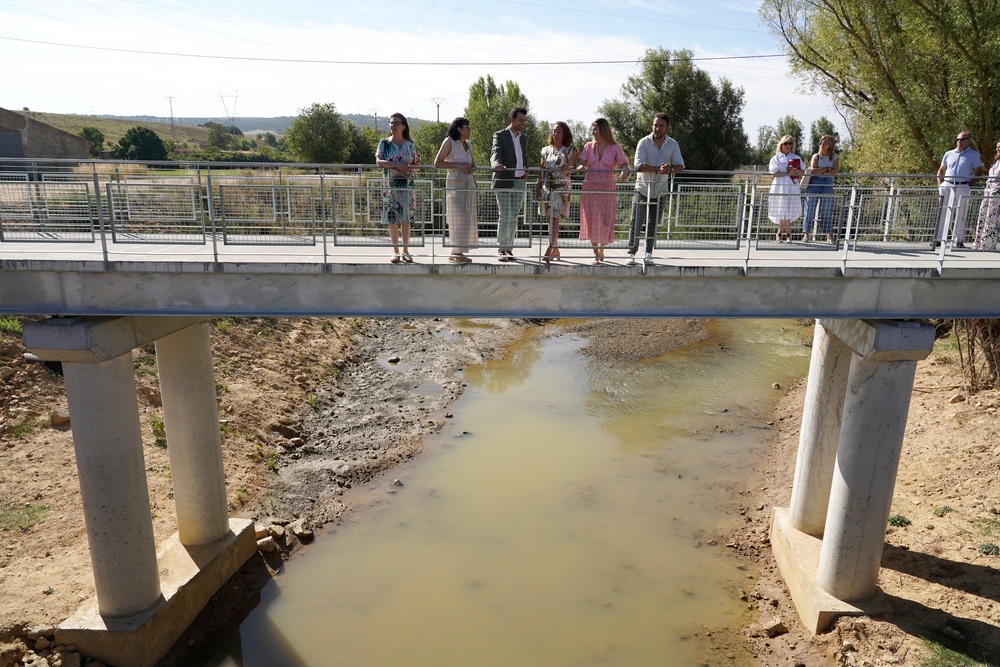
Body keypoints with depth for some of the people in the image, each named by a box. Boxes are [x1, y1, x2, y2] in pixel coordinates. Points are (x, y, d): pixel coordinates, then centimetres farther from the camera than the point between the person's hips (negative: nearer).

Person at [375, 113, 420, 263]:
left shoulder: (410, 144, 7)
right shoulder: (384, 143, 4)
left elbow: (417, 164, 8)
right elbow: (378, 161, -8)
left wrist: (408, 167, -14)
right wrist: (396, 164, -22)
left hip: (406, 184, 1)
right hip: (390, 184, -1)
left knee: (406, 218, 2)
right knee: (392, 218, 0)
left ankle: (406, 251, 9)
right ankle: (395, 251, 7)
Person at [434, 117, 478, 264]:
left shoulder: (468, 145, 14)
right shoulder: (449, 141, -5)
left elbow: (473, 165, 25)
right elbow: (437, 163, -11)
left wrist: (471, 169, 0)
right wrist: (458, 165, -17)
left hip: (469, 184, 7)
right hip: (455, 184, -7)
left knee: (467, 219, 6)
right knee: (459, 218, -8)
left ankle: (460, 252, 13)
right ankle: (455, 253, -3)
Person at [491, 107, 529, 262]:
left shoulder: (524, 138, 15)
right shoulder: (500, 136, -4)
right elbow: (495, 154, -22)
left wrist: (525, 171, 10)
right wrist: (496, 164, -43)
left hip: (519, 182, 5)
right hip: (503, 182, -5)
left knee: (513, 218, 6)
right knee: (504, 217, -10)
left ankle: (509, 248, 12)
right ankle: (502, 250, -3)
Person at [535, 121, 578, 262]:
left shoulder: (571, 150, 3)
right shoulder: (546, 150, 14)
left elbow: (573, 167, -7)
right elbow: (541, 171, 13)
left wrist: (568, 168, -31)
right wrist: (538, 189, 8)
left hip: (561, 188, -5)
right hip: (547, 187, 5)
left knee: (554, 219, -13)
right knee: (550, 219, 6)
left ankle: (550, 250, -17)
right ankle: (555, 250, 15)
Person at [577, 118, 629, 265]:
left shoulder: (615, 148, 0)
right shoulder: (589, 146, 7)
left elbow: (624, 164, -5)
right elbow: (581, 164, 1)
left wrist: (624, 171, -29)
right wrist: (580, 167, -23)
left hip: (607, 189, -2)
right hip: (589, 188, 2)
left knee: (605, 220, 0)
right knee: (591, 220, 2)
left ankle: (601, 250, 23)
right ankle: (596, 254, 10)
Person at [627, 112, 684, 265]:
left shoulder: (673, 145, -1)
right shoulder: (644, 142, -9)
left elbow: (680, 166, -10)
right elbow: (638, 165, -21)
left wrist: (671, 169, -33)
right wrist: (658, 169, -34)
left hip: (660, 191, 2)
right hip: (642, 188, -2)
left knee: (653, 224, 7)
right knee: (636, 223, -3)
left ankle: (648, 254, 15)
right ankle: (631, 253, 4)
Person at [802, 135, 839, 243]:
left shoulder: (834, 157, 10)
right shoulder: (816, 156, 9)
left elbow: (835, 171, -6)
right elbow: (813, 170, -7)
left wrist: (819, 171, -9)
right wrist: (827, 168, -6)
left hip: (828, 183, 0)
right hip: (814, 183, 0)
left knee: (827, 209, -2)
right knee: (810, 208, -5)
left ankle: (829, 235, -1)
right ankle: (806, 233, -3)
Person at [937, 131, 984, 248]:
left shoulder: (973, 154, 6)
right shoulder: (949, 154, 14)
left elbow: (978, 172, 6)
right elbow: (941, 170, 20)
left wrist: (970, 183, -6)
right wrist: (939, 185, 8)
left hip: (962, 187, -3)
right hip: (947, 186, 3)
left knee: (960, 215, -3)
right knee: (942, 213, 3)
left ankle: (959, 241, 2)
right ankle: (939, 239, 7)